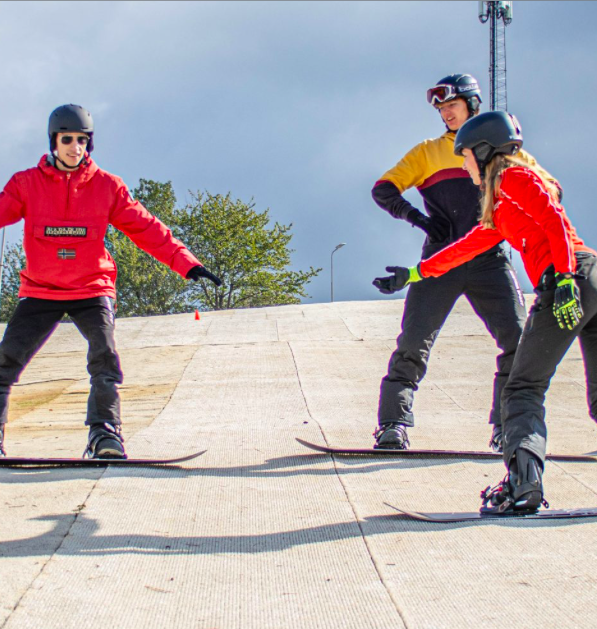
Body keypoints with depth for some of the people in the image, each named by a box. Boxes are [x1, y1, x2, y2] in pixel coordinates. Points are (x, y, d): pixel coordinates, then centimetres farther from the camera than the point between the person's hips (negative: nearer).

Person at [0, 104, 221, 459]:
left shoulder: (107, 187, 0)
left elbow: (145, 228, 0)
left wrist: (185, 262, -8)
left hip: (92, 289, 0)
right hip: (40, 290, 0)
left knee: (105, 357, -19)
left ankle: (105, 431, -13)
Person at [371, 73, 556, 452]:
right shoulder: (428, 152, 17)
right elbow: (384, 189, 10)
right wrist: (417, 217, -6)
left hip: (490, 260, 0)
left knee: (520, 342, -11)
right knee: (415, 342, -10)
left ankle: (508, 428, -1)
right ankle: (393, 425, -5)